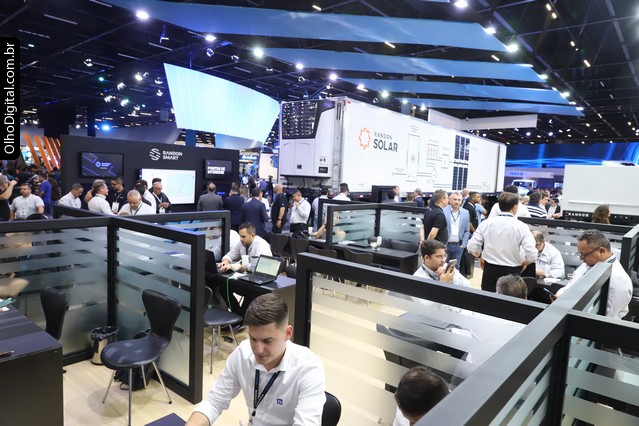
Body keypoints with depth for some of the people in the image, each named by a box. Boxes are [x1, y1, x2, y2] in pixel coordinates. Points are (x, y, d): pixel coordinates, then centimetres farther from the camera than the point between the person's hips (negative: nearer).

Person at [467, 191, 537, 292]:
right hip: (511, 272, -2)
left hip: (489, 269, 2)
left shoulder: (486, 223, -4)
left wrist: (480, 257, 11)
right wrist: (523, 263, 4)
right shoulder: (521, 226, -10)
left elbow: (471, 246, -7)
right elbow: (532, 255, -16)